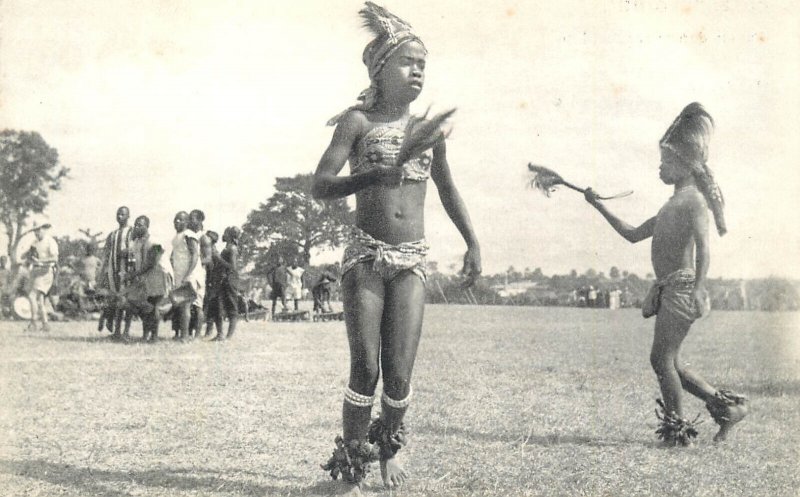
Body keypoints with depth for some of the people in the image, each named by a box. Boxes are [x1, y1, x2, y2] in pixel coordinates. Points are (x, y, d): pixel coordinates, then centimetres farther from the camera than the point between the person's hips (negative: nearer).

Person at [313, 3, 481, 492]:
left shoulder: (426, 129, 9)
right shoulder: (358, 121, -2)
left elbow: (448, 190, 22)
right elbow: (321, 186, -13)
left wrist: (473, 243, 16)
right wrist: (382, 172, -25)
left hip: (412, 260, 3)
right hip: (366, 256, -3)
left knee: (400, 373, -1)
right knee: (366, 368, -4)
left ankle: (389, 447, 27)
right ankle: (351, 471, 11)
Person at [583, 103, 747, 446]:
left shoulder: (693, 200, -9)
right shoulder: (672, 205, 20)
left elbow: (703, 247, -21)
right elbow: (633, 235, 26)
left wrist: (698, 288, -32)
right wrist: (600, 207, 24)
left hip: (682, 286, -9)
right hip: (668, 289, 9)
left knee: (662, 358, -7)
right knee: (671, 363, 11)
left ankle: (677, 430, 2)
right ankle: (726, 406, 18)